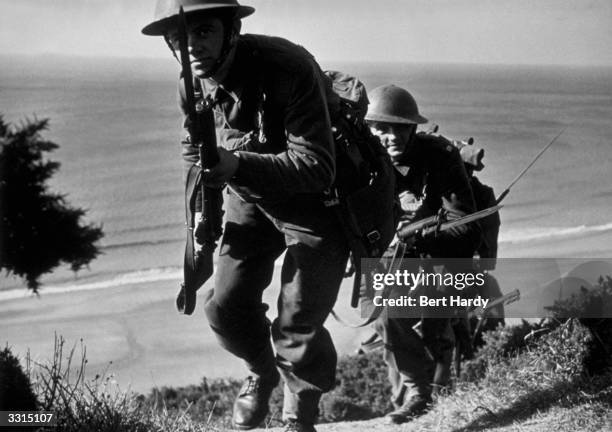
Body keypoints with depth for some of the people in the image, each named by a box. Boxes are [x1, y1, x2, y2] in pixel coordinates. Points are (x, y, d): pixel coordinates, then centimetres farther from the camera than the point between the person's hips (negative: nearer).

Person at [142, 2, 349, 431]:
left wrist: (238, 166, -48)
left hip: (315, 201, -6)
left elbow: (317, 168, -35)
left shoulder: (288, 69, -33)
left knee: (297, 324, -8)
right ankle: (261, 373, 36)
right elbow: (197, 159, 7)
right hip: (250, 199, 6)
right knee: (226, 305, 4)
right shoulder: (193, 83, -11)